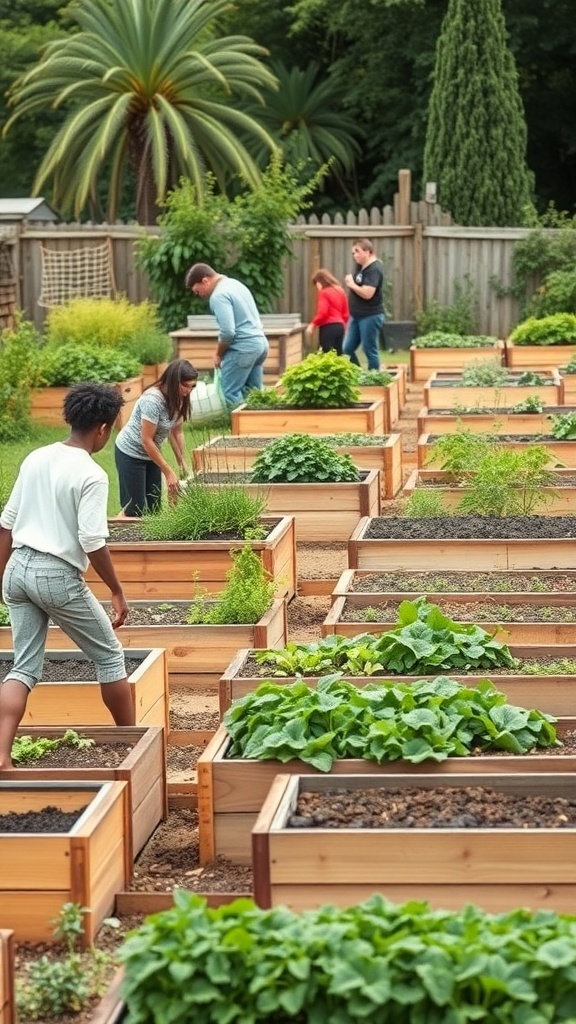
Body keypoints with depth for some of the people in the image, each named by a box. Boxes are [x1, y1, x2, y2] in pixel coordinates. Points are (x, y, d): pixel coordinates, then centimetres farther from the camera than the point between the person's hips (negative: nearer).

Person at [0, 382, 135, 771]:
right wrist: (118, 591, -8)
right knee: (110, 655, 13)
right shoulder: (91, 475, -13)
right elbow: (93, 542, -18)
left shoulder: (35, 459, 8)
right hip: (58, 576, -6)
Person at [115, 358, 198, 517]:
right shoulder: (153, 400, -31)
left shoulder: (177, 400, -7)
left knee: (154, 507, 6)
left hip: (150, 454, 8)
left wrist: (182, 463, 1)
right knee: (134, 509, -10)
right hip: (130, 454, -8)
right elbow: (147, 441, -27)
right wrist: (169, 473, -24)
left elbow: (176, 432, 6)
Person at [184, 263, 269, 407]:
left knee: (231, 394, -7)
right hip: (260, 342, 10)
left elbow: (227, 332, -22)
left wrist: (218, 354, -6)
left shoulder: (219, 296, -15)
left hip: (243, 348, -10)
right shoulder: (235, 284, 16)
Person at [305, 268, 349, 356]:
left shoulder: (324, 292, -7)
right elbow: (346, 314, 17)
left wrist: (312, 324, -8)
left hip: (328, 327, -8)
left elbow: (323, 313, -17)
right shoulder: (340, 291, 16)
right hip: (340, 326, 8)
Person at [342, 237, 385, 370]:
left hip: (370, 316, -10)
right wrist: (350, 281, 4)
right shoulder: (362, 267, 13)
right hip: (357, 316, 10)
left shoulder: (374, 269, -17)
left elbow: (367, 293, -27)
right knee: (347, 349, 9)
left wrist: (352, 284, -14)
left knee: (370, 351, -3)